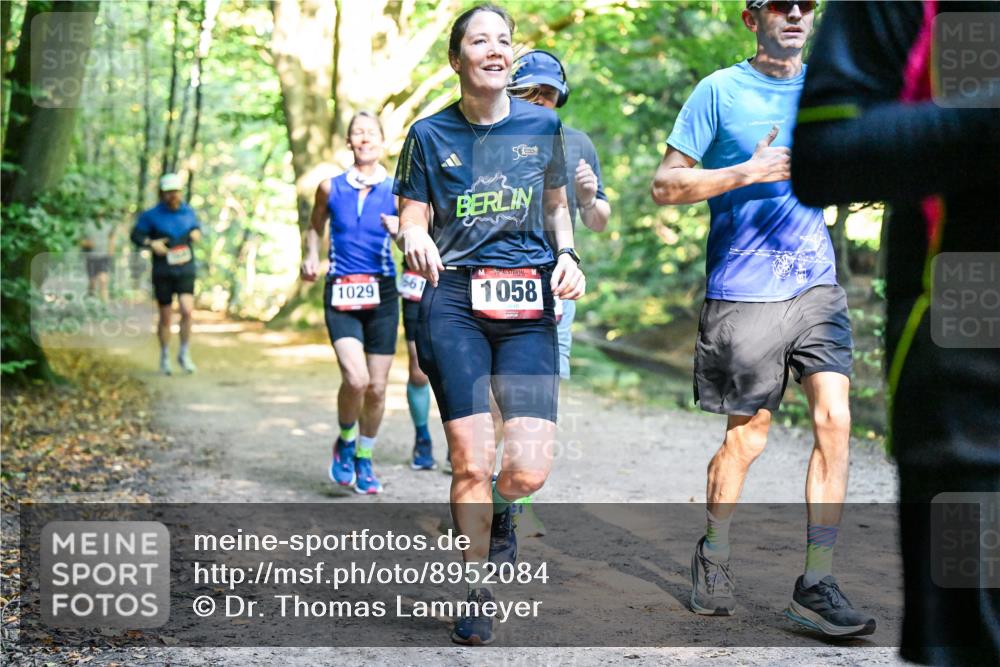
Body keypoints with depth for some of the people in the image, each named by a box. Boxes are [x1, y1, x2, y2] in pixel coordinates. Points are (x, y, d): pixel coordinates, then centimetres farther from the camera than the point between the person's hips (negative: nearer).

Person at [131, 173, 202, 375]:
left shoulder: (188, 212, 6)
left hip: (186, 270, 2)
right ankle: (165, 357, 23)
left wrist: (197, 233, 0)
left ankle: (184, 354, -1)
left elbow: (196, 226, 23)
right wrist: (150, 243, -18)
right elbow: (136, 235, 0)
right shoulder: (152, 215, -4)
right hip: (162, 273, -1)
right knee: (165, 317, 5)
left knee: (187, 310, -17)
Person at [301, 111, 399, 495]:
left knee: (377, 387, 4)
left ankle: (364, 457, 27)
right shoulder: (331, 188, 5)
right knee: (355, 379, -20)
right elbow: (315, 226, 21)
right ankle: (345, 442, 9)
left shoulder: (395, 191, 3)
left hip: (382, 294, 1)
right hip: (341, 293, -1)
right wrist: (311, 258, 4)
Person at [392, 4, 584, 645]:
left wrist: (568, 255, 2)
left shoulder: (542, 124, 9)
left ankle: (497, 510, 29)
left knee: (529, 468, -9)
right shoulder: (430, 134, 4)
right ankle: (478, 594, 15)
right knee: (471, 462, -7)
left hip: (528, 307, 1)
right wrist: (415, 241, -17)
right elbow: (411, 222, 7)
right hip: (453, 304, -1)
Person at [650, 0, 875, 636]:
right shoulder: (720, 91, -1)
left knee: (835, 420, -9)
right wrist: (748, 172, -15)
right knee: (747, 435, 5)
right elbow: (665, 185, -3)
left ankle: (816, 584, -2)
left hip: (817, 282, 4)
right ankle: (714, 555, 29)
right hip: (744, 291, -4)